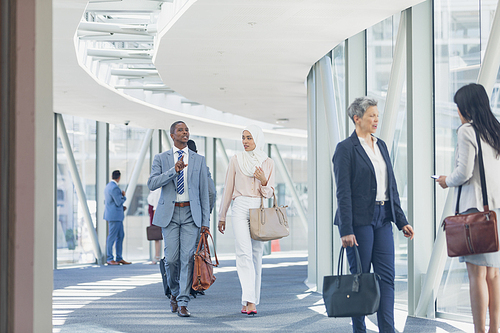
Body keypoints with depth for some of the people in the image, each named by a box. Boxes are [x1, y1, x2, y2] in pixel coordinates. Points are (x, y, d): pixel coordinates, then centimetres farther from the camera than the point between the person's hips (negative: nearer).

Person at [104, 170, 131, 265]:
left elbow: (106, 202, 22)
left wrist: (121, 207, 17)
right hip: (114, 216, -10)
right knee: (112, 238, -5)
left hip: (117, 216, 10)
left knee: (120, 236, 11)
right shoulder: (114, 188, -17)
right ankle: (109, 259, -1)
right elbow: (119, 202, -19)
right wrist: (123, 196, 2)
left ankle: (119, 258, 13)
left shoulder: (108, 187, 15)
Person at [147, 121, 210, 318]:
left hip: (191, 213, 0)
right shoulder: (161, 159, 5)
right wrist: (174, 170, -21)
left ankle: (183, 303, -7)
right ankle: (175, 292, 25)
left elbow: (203, 192, 7)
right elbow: (152, 184, -9)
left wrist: (205, 221, 1)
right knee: (171, 258, -2)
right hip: (169, 213, 0)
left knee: (187, 257, -9)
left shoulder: (198, 160, 8)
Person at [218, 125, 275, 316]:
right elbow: (228, 189, 12)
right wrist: (222, 216, 13)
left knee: (256, 254, 3)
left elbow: (269, 193, 9)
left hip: (259, 210, 2)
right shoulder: (236, 160, 8)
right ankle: (250, 302, -24)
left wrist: (264, 181, -13)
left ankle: (249, 300, 12)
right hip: (240, 208, -2)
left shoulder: (268, 163, 10)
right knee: (244, 252, -16)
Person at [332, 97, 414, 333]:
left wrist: (401, 221, 11)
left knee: (387, 276, 0)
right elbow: (343, 193, -12)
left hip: (382, 218, 7)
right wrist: (346, 230, -18)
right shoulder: (346, 148, -7)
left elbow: (391, 187, 16)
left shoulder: (381, 145, 14)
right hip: (359, 220, -7)